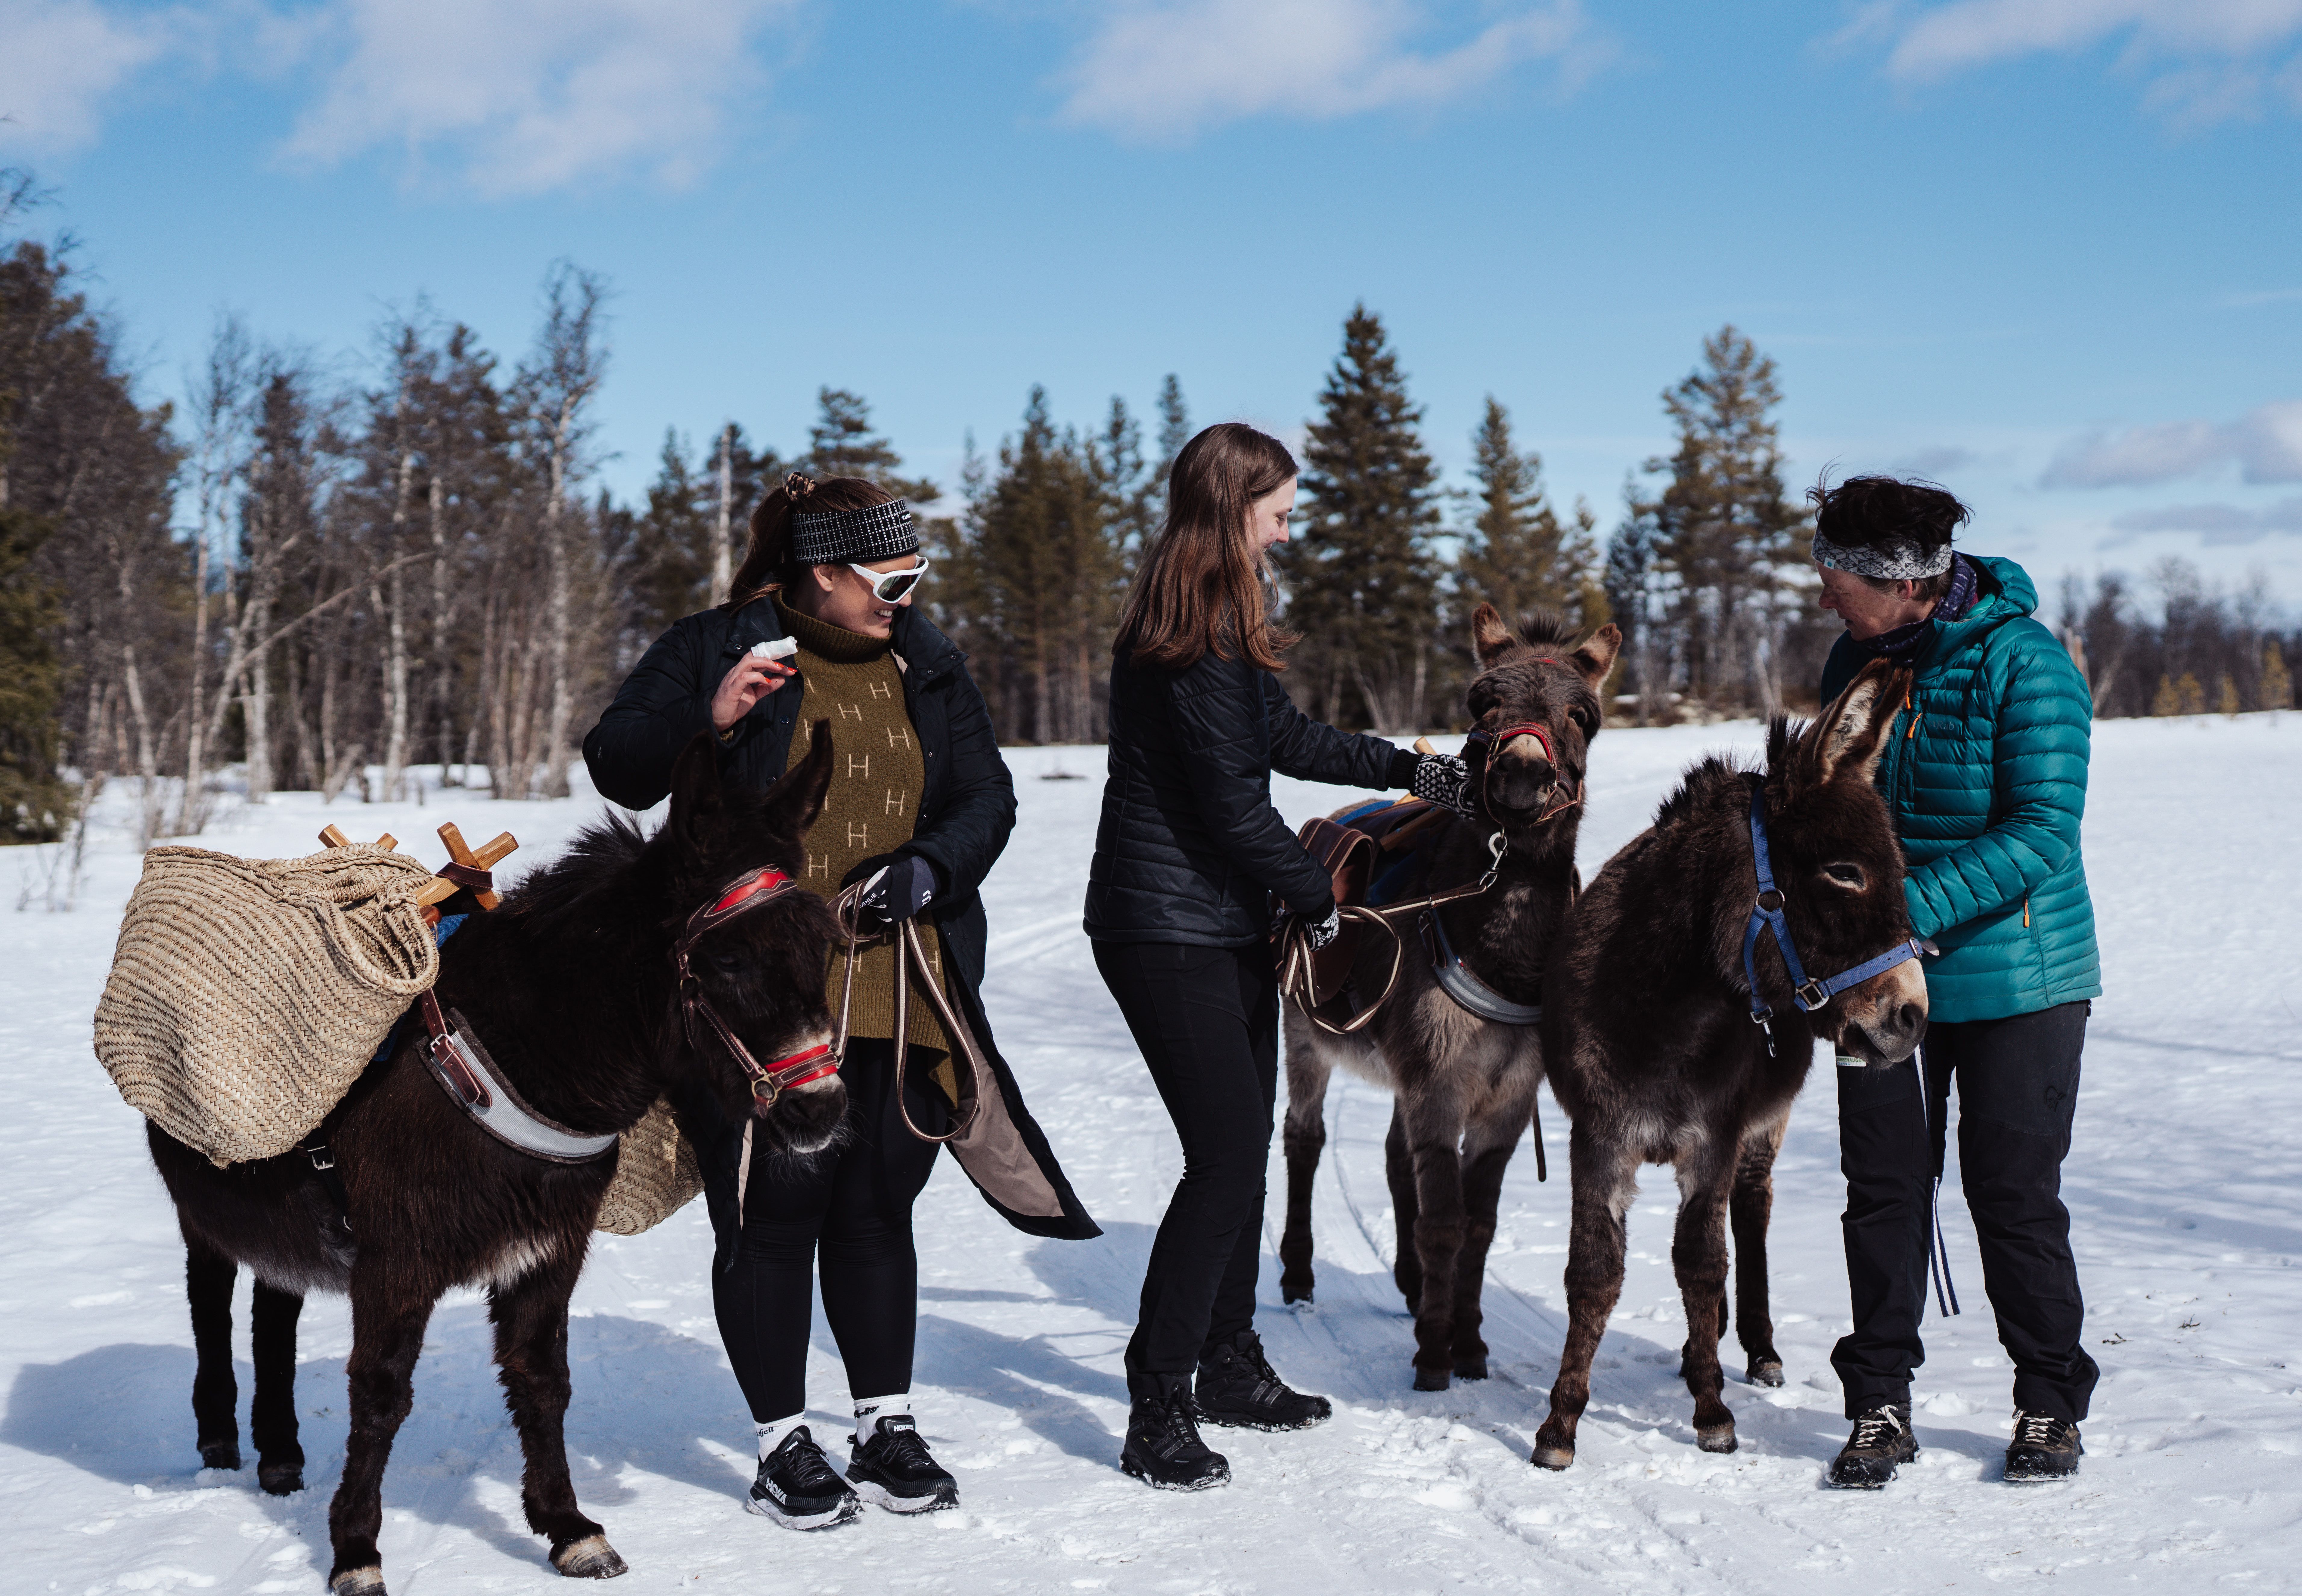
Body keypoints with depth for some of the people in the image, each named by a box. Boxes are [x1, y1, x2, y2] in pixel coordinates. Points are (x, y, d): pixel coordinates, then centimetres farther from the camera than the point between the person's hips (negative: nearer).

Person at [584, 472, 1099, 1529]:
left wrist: (931, 867, -6)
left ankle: (887, 1428, 23)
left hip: (896, 996, 4)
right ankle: (783, 1445, 13)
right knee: (773, 1210, 0)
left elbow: (986, 797, 13)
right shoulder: (715, 649, -3)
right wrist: (705, 722, -22)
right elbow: (614, 765, -3)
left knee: (878, 1207, 10)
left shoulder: (925, 666, 11)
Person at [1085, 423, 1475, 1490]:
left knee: (1243, 1146, 16)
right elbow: (1232, 802, -20)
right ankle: (1157, 1416, -6)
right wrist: (1319, 895, -8)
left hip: (1225, 923, 10)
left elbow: (1283, 738, 24)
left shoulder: (1218, 625, 14)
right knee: (1226, 1156, -12)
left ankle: (1229, 1365, 29)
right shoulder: (1194, 645, -19)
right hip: (1169, 930, -10)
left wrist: (1405, 769, 25)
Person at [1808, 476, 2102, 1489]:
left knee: (2015, 1193, 2)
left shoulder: (2025, 663, -16)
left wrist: (1913, 907, -28)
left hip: (2015, 976, -5)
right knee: (1883, 1188, 5)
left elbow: (2042, 831, -21)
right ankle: (1880, 1408, 15)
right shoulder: (1857, 659, 3)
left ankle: (2051, 1407, 19)